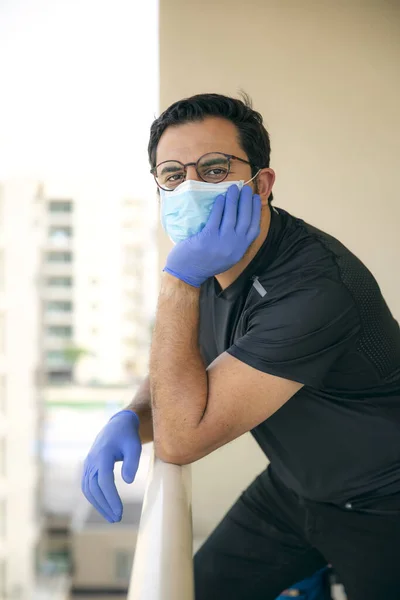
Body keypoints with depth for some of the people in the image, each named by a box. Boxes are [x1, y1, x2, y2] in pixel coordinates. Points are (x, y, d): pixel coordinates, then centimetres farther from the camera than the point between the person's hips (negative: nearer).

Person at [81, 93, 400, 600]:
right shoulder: (208, 260, -7)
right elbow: (176, 378, 6)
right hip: (291, 486, 7)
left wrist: (180, 277, -33)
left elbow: (181, 438, -31)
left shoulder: (317, 287, -33)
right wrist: (127, 422, -16)